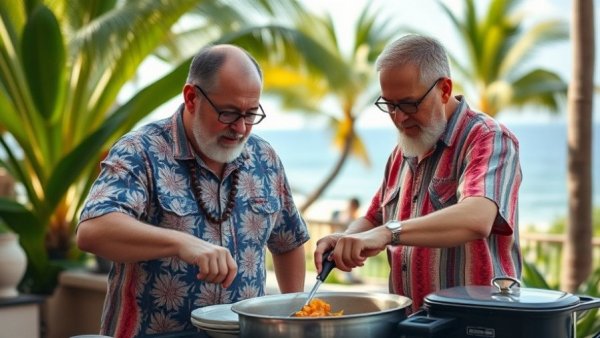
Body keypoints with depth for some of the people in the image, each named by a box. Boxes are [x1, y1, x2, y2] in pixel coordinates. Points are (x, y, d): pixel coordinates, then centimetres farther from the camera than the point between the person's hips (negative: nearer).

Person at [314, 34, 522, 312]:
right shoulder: (402, 152, 14)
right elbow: (374, 220, 21)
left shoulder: (488, 139, -10)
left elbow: (476, 219, -27)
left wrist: (388, 233, -36)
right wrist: (345, 241, -1)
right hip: (407, 323, 7)